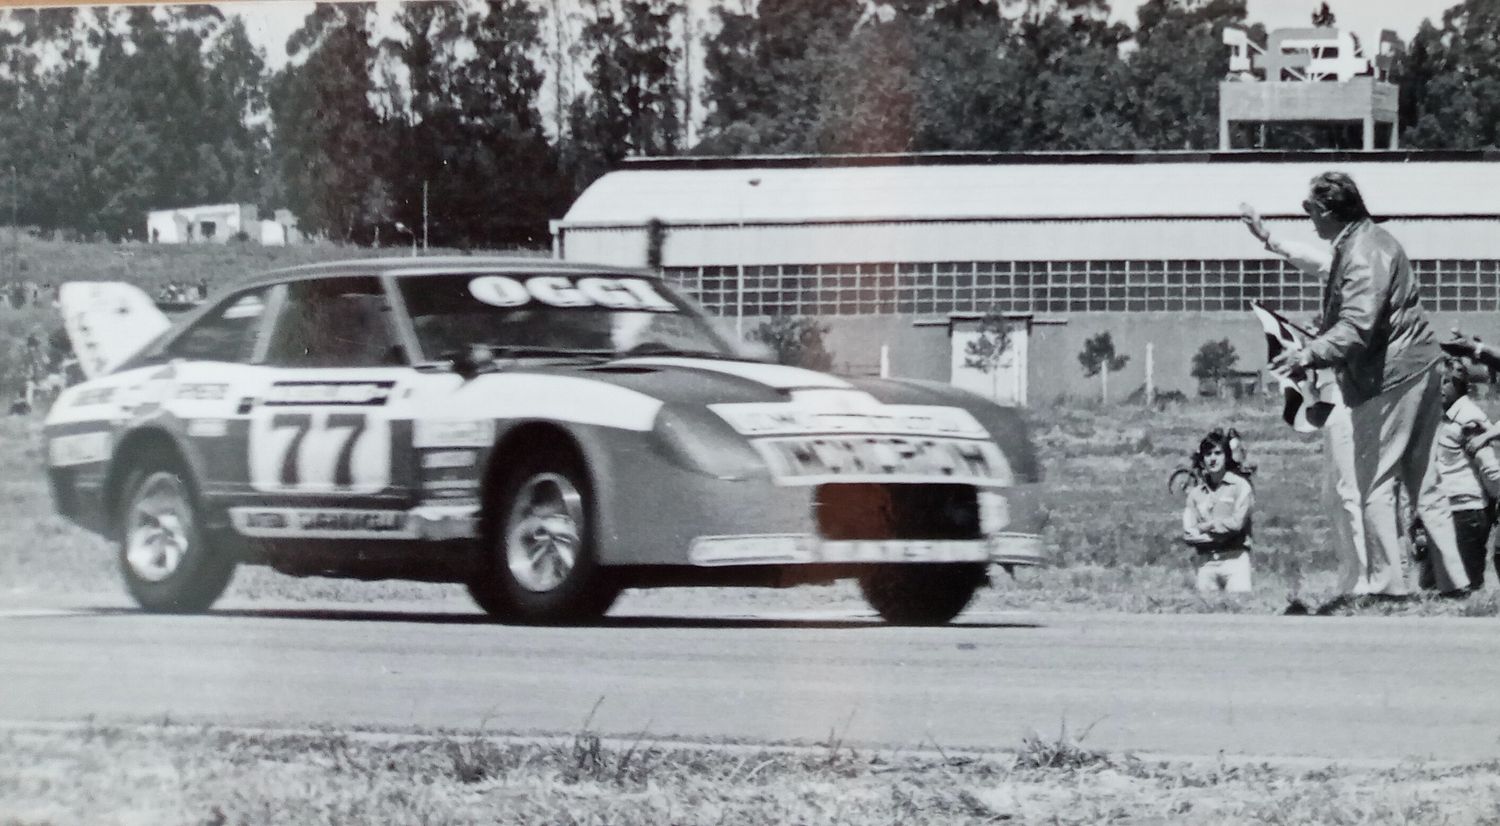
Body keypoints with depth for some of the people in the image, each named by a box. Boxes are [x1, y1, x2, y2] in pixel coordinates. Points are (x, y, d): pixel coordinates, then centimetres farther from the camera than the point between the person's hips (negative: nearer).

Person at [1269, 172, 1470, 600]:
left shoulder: (1363, 254, -18)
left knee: (1374, 483, -4)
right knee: (1423, 481, 13)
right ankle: (1451, 576, 14)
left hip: (1386, 379, -10)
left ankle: (1386, 579, -3)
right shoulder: (1371, 240, 16)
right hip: (1419, 371, 10)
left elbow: (1356, 327, -29)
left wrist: (1309, 355, -37)